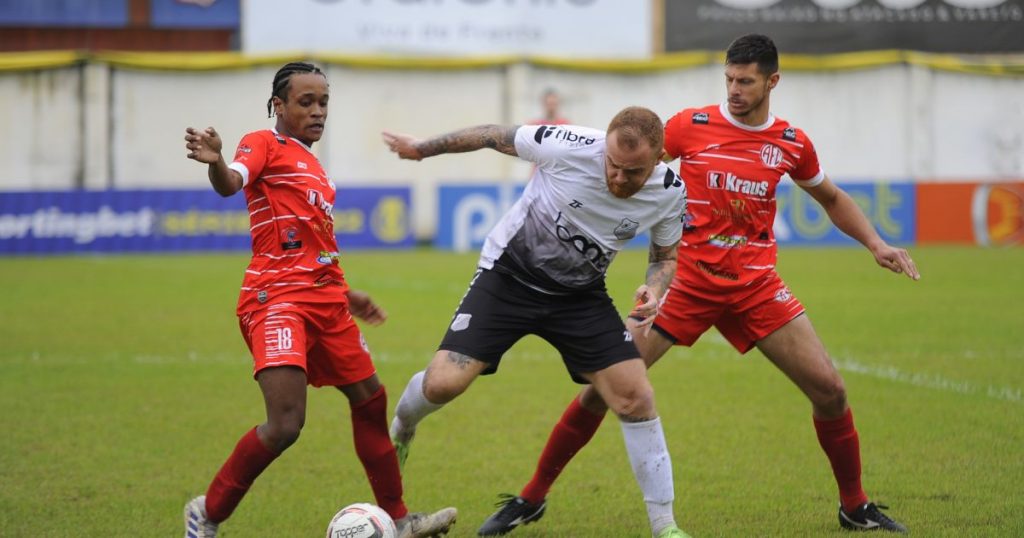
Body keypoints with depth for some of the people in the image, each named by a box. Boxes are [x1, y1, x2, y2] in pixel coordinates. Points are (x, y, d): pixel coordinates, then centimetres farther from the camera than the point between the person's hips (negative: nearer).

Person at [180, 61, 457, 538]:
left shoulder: (313, 167, 20)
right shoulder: (265, 145, -4)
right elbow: (230, 183, -27)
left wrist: (346, 295, 32)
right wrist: (214, 161, -49)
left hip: (323, 299, 9)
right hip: (276, 299, -9)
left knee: (370, 399, 15)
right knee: (285, 424, -19)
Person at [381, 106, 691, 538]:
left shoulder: (669, 194, -16)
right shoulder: (568, 146, -27)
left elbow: (665, 256, 5)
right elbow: (497, 137, -9)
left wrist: (655, 288, -19)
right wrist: (422, 148, 2)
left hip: (581, 293, 3)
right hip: (509, 275, -3)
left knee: (636, 400, -9)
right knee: (442, 384, -15)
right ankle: (400, 430, 23)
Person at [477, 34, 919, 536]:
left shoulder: (791, 143, 3)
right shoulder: (691, 125, -5)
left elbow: (831, 198, 21)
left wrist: (876, 244, 10)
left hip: (755, 284, 2)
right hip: (687, 279, -2)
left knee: (829, 389, -6)